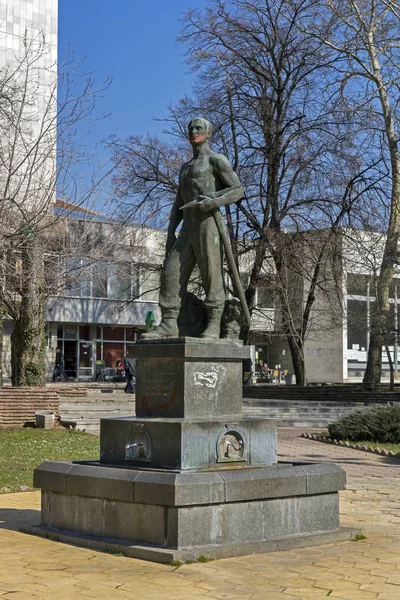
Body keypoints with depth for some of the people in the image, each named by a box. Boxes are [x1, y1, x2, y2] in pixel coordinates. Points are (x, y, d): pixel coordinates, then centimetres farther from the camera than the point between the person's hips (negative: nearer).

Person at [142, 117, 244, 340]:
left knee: (212, 276, -9)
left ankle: (213, 327, -8)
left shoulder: (217, 160, 5)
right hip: (187, 231, 7)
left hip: (208, 226, -7)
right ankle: (169, 325, -4)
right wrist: (171, 233, 14)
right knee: (171, 274, -3)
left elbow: (238, 191, -4)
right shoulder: (186, 168, 29)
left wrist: (214, 202, -22)